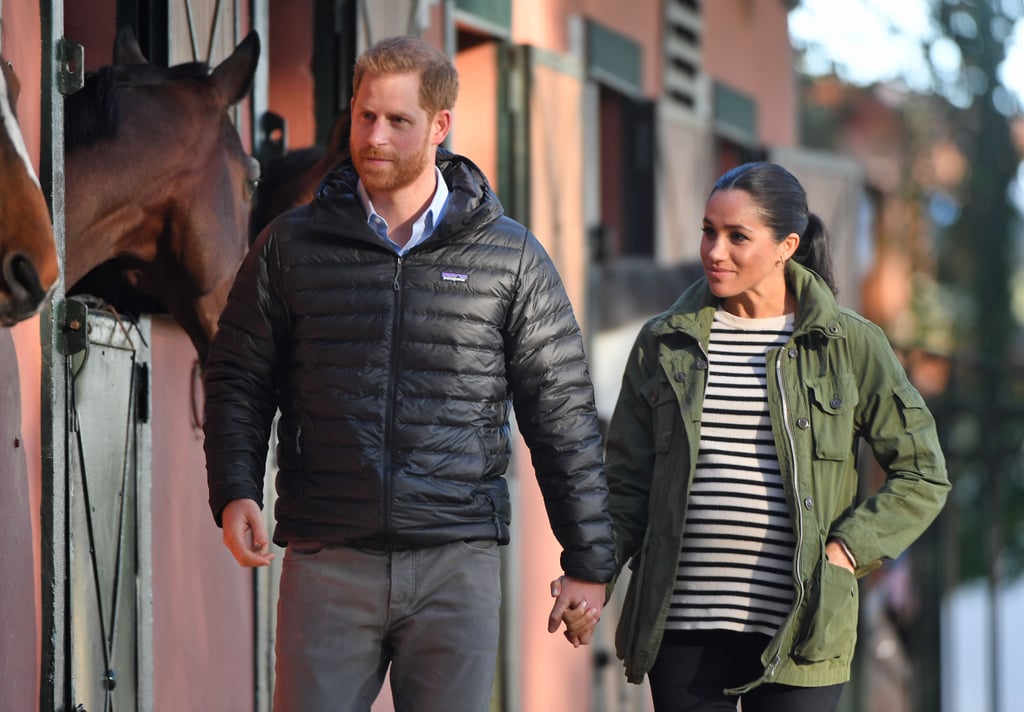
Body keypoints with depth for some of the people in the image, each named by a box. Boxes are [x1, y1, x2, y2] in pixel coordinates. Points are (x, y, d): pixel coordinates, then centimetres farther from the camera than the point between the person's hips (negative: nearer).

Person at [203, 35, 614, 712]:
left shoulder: (511, 258, 6)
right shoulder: (292, 246, 8)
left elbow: (563, 413, 8)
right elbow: (238, 382, 12)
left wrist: (589, 562, 5)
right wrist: (234, 493, -6)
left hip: (457, 563, 0)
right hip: (327, 561, 0)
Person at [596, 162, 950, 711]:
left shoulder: (849, 345, 3)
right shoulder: (664, 343, 10)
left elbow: (921, 475, 5)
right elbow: (626, 481, 12)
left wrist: (847, 551, -7)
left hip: (797, 630, -2)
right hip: (683, 628, 2)